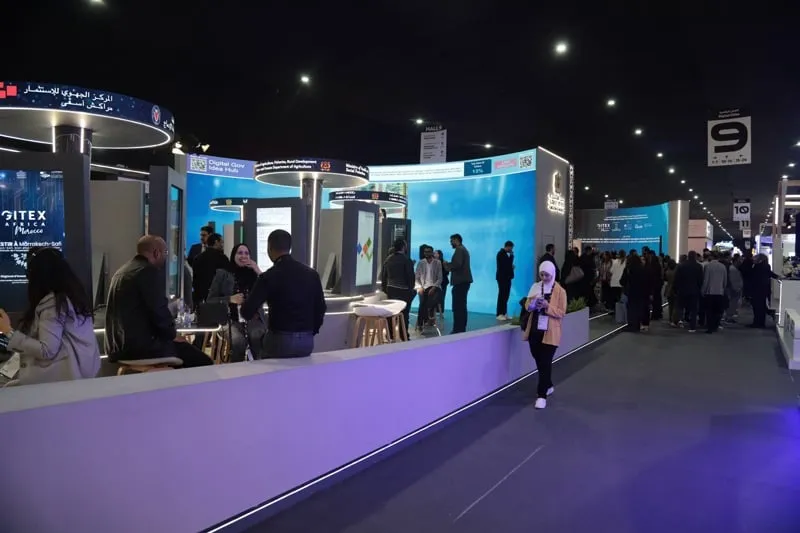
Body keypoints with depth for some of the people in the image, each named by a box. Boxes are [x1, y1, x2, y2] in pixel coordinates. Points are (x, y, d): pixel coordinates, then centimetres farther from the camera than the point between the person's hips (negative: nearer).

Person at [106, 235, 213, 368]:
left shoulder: (122, 271, 18)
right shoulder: (150, 271, -12)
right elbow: (159, 310, -17)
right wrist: (173, 334, 0)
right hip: (140, 346, -10)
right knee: (203, 362, -7)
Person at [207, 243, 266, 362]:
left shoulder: (254, 273, 13)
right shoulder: (222, 274, 9)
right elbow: (210, 300, 8)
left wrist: (259, 272, -4)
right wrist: (230, 299, -7)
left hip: (253, 318, 2)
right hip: (231, 319, -1)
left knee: (258, 338, -28)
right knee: (238, 341, -30)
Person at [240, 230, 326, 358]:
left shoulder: (269, 276, -11)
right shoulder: (311, 273, 3)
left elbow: (247, 311, -12)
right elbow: (321, 308, 7)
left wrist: (250, 314, 11)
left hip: (280, 340, -5)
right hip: (307, 340, 5)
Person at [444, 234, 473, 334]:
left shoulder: (459, 249, -10)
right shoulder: (463, 249, 21)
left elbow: (457, 264, -23)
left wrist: (448, 265, -6)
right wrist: (450, 266, 12)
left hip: (460, 281, -11)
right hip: (464, 280, 11)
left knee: (457, 307, -11)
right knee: (461, 306, 12)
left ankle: (458, 329, -12)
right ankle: (461, 328, 16)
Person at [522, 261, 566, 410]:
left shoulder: (560, 291, -5)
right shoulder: (535, 287, 8)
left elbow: (561, 313, -8)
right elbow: (527, 305, 10)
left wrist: (547, 306, -22)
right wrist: (532, 303, -13)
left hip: (550, 333, -5)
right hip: (535, 330, 5)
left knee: (546, 363, -6)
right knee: (539, 361, 14)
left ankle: (542, 395, -2)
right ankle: (548, 386, 34)